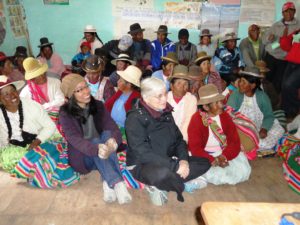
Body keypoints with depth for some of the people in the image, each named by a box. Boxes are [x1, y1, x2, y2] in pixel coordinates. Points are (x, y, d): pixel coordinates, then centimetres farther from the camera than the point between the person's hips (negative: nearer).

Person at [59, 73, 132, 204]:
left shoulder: (98, 105, 0)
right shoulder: (65, 113, -9)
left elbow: (113, 128, -13)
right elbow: (74, 139, -25)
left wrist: (113, 140, -39)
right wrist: (96, 149, -45)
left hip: (102, 156, 3)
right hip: (81, 157, -3)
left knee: (107, 134, -27)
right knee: (95, 141, -33)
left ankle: (108, 182, -37)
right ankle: (117, 183, -43)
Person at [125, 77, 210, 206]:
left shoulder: (166, 112, 3)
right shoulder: (135, 118, -18)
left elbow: (178, 139, 8)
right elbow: (143, 153, -25)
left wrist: (183, 159, -11)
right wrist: (175, 166, -28)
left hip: (167, 162, 8)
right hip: (142, 165, -7)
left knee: (204, 163, -3)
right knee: (163, 173, -40)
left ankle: (159, 187, -7)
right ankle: (183, 183, -5)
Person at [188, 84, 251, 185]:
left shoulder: (225, 116, 1)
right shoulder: (196, 120, -11)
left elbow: (235, 141, -3)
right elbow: (195, 148, -14)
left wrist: (224, 156, -20)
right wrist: (213, 160, -26)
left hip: (226, 154, 4)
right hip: (206, 157, -4)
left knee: (243, 171, -15)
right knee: (215, 175, -27)